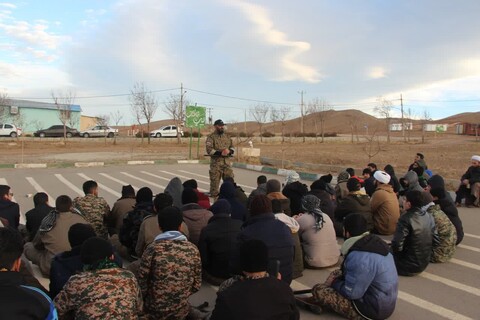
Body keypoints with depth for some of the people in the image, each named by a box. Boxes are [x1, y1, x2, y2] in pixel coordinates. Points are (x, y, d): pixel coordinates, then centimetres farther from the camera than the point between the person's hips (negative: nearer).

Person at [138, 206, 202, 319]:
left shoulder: (153, 249, -15)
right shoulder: (193, 250, -7)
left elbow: (142, 281, -9)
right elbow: (197, 285, 0)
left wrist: (147, 300, 10)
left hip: (154, 311, -2)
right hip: (181, 311, 2)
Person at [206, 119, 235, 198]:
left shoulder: (227, 136, 15)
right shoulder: (211, 137, -1)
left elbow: (232, 147, 14)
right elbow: (209, 149, -12)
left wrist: (229, 151, -9)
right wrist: (220, 153, -19)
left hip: (227, 162, 5)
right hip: (216, 162, -4)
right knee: (215, 181, -1)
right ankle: (214, 196, 8)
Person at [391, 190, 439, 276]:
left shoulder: (406, 218, -24)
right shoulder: (429, 217, -1)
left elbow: (397, 245, -26)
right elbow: (435, 241, 5)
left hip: (410, 266, -7)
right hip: (424, 263, 7)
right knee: (390, 249, 22)